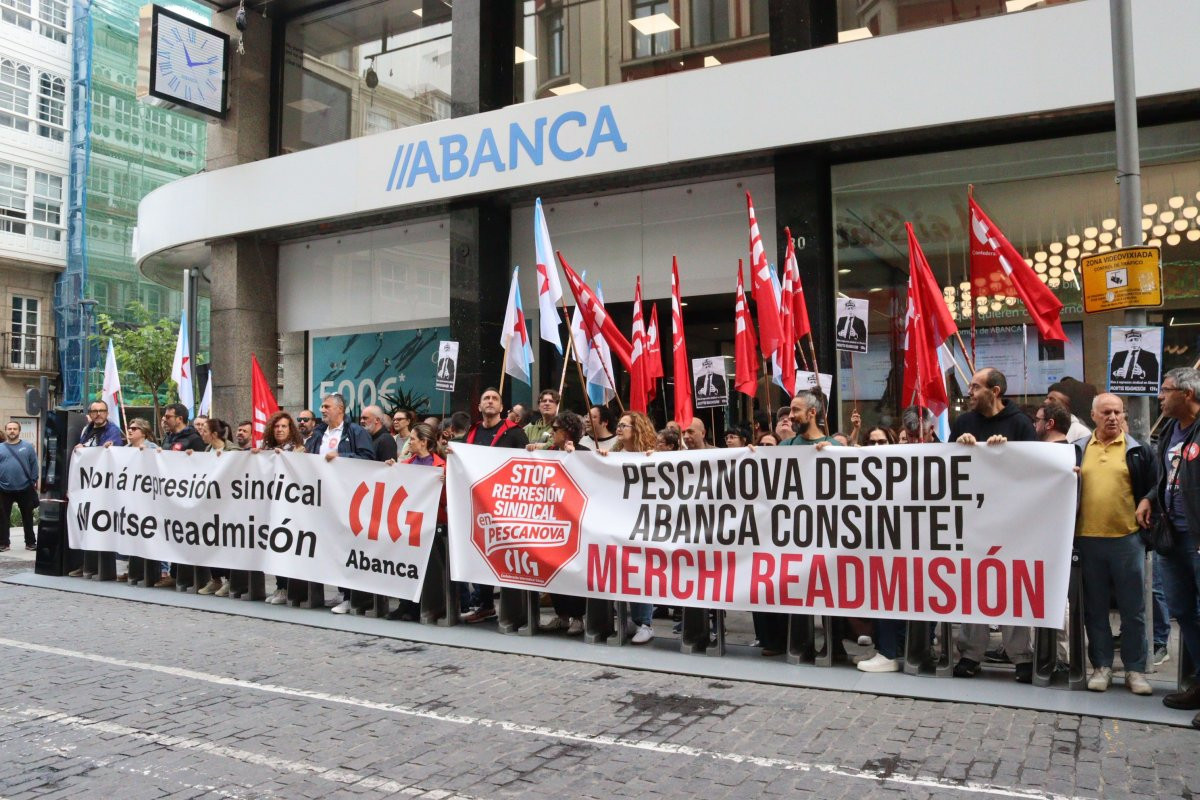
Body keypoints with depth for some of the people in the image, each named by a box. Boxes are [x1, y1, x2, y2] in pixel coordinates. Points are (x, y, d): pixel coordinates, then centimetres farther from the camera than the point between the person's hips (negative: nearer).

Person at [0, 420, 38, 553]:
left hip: (25, 488, -1)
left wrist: (34, 481, -2)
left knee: (27, 517, 8)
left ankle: (30, 542, 16)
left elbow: (34, 465, 2)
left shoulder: (27, 446, 1)